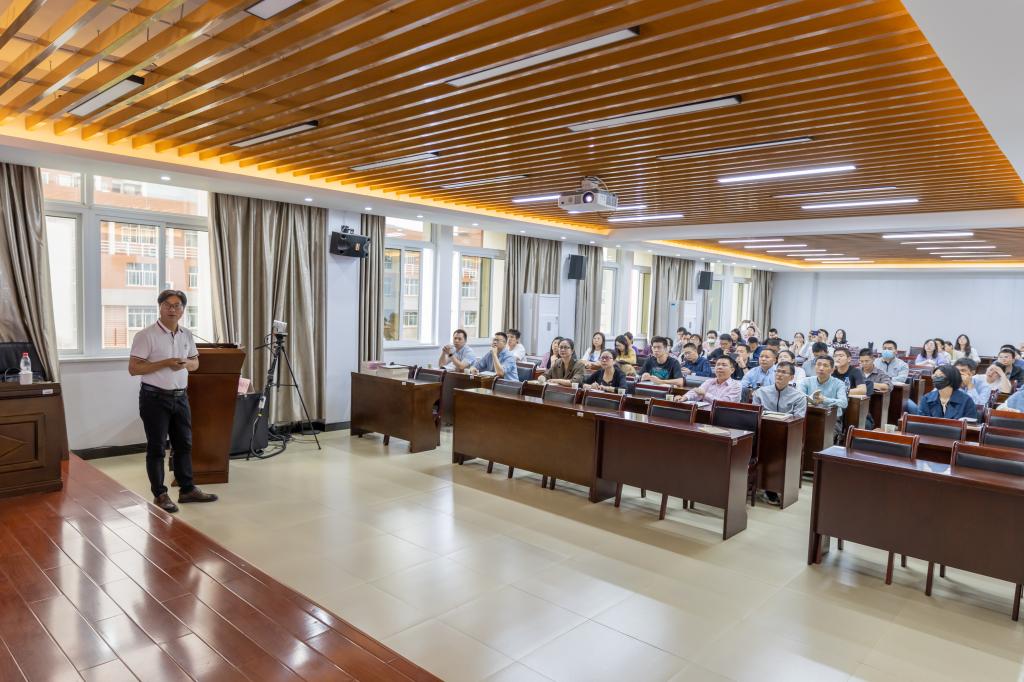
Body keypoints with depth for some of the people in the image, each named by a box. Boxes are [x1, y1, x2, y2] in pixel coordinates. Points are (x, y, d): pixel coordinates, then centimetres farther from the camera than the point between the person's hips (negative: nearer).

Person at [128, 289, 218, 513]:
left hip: (180, 397, 6)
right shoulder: (146, 335, -11)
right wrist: (165, 363, -22)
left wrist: (185, 364, -6)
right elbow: (133, 368, -14)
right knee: (156, 447, 3)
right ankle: (159, 494, 13)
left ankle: (187, 489, 21)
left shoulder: (186, 335, 8)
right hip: (155, 398, -6)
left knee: (184, 444, 11)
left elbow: (195, 362, 16)